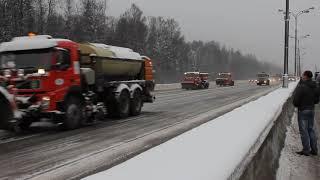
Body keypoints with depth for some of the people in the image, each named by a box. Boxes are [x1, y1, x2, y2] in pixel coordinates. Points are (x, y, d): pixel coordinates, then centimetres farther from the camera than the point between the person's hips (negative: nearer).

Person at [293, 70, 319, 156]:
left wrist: (296, 105, 3)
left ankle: (306, 150, 3)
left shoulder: (301, 86, -19)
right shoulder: (315, 87, 5)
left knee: (304, 130, 0)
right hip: (312, 110, 7)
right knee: (311, 129, 15)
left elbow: (296, 100, -17)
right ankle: (314, 150, 18)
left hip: (303, 110, -7)